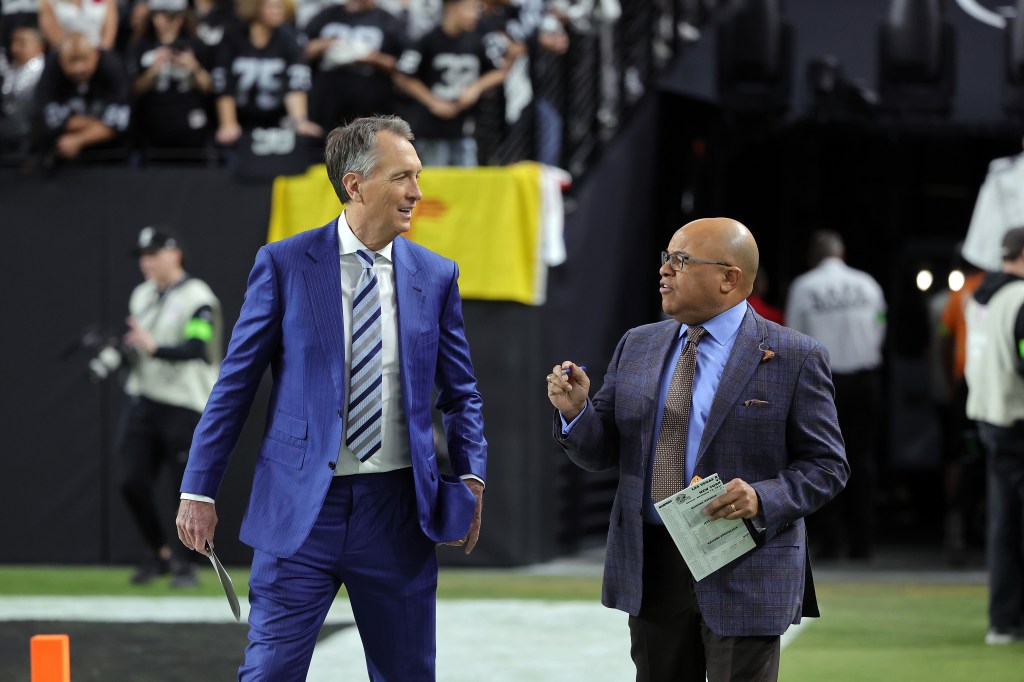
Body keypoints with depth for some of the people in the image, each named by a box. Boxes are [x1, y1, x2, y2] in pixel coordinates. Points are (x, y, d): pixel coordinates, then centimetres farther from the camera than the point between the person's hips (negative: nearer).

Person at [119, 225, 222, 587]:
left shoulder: (197, 298, -11)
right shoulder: (141, 296, 14)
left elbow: (196, 348, -24)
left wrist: (154, 348, -38)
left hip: (185, 406, -7)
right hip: (143, 403, 7)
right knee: (133, 482, 2)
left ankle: (184, 563, 12)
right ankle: (160, 553, 22)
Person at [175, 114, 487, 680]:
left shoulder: (435, 276, 7)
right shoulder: (284, 265, -1)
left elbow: (460, 393, 12)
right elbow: (235, 384, 1)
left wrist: (471, 476, -5)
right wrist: (199, 490, -1)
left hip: (397, 510, 3)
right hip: (301, 507, -3)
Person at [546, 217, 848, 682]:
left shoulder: (794, 358, -5)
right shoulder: (637, 347, 10)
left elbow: (826, 465, -5)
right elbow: (601, 452, 10)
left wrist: (763, 500, -22)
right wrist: (575, 410, -10)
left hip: (744, 574, -5)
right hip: (649, 567, 5)